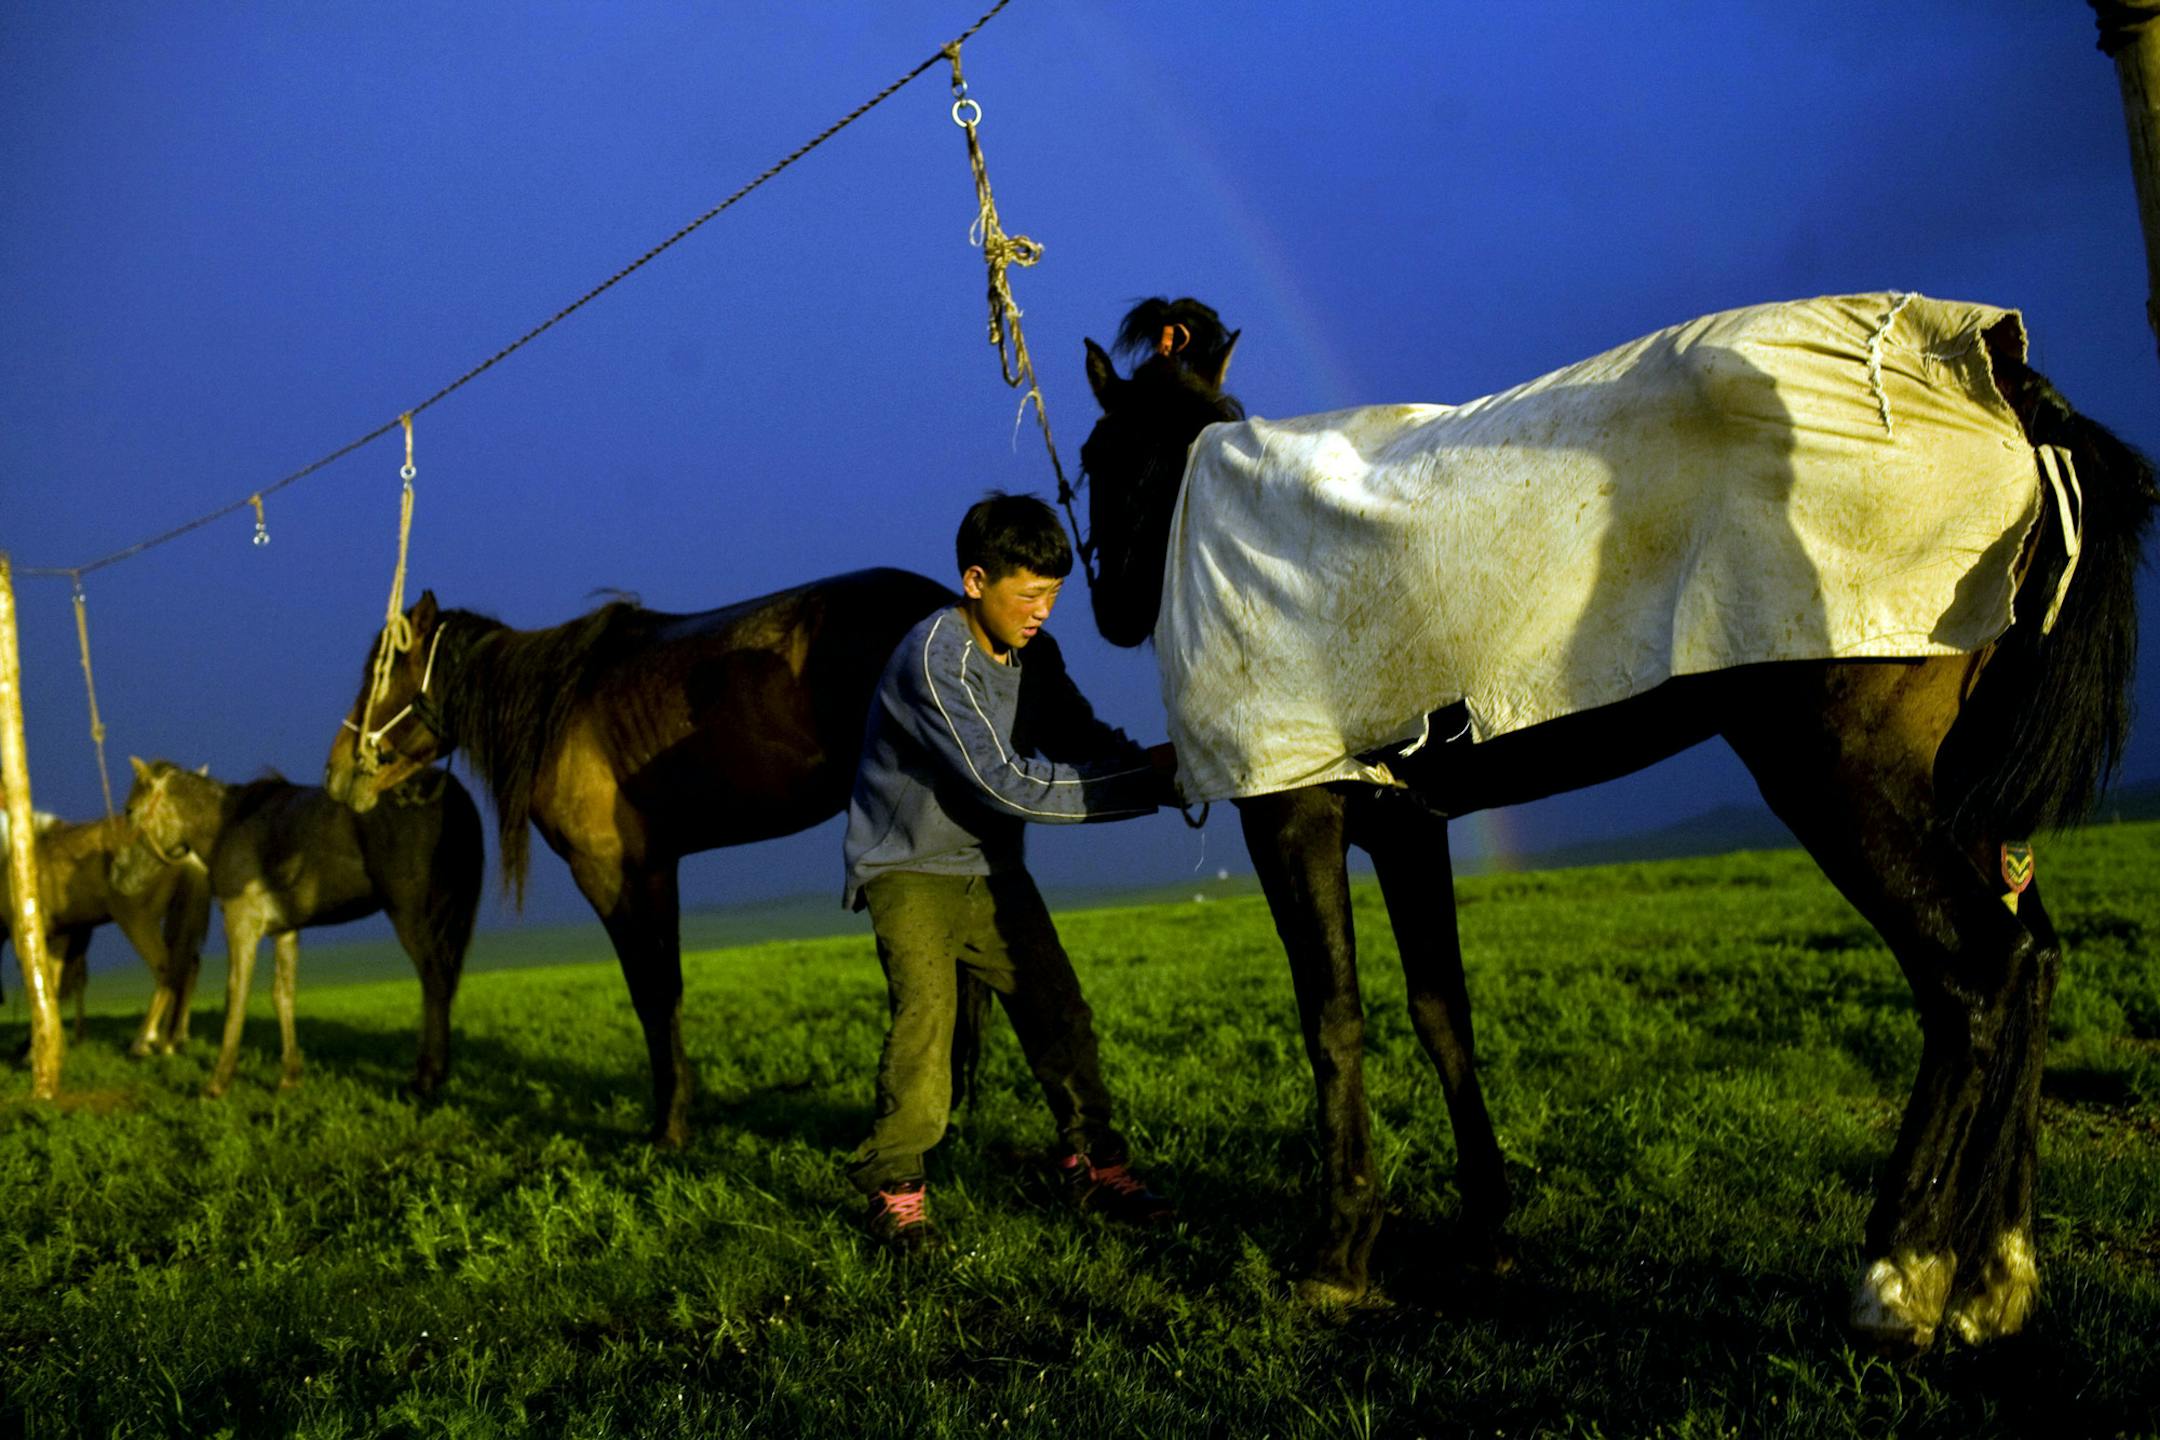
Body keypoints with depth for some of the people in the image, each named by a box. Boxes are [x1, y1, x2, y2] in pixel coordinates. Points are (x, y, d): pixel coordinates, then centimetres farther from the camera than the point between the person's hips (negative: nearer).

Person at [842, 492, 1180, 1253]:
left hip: (991, 867, 7)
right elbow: (1008, 784, -30)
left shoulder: (1034, 654, -1)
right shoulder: (934, 659, -26)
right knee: (926, 1007, -21)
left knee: (1058, 1009, 1)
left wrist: (1160, 769, -19)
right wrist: (1147, 783, -28)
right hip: (908, 868, -7)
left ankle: (1093, 1161, 15)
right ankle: (894, 1187, -7)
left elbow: (1086, 741, 2)